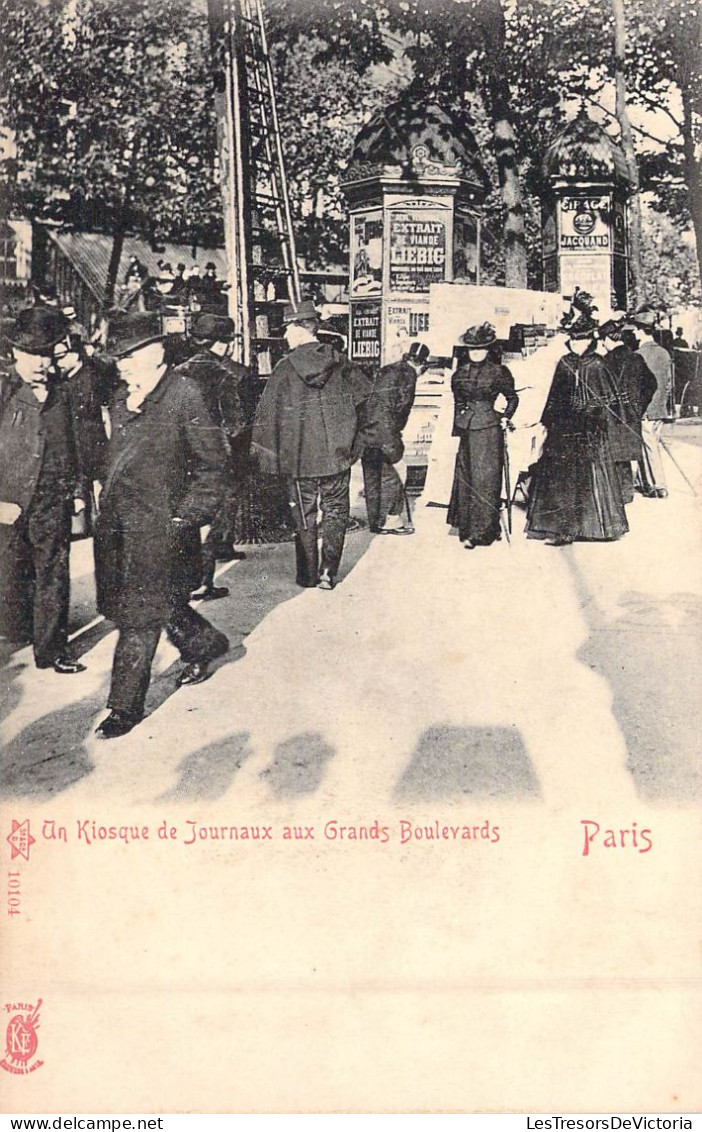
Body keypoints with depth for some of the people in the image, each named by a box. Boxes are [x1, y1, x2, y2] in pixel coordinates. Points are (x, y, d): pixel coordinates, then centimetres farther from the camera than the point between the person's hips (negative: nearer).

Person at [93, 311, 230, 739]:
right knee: (138, 602, 17)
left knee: (140, 615, -2)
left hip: (159, 525, -8)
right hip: (117, 520, 8)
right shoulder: (123, 396, 12)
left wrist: (187, 515, -12)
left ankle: (126, 705, 9)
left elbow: (212, 463, -9)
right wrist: (107, 501, 15)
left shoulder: (184, 395, -11)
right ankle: (204, 643, 40)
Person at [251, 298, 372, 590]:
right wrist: (351, 429, 19)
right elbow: (367, 393, 8)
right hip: (337, 454, 2)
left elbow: (267, 412, -8)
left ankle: (308, 574, 16)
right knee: (335, 512, 11)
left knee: (304, 516, 11)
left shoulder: (285, 369, -9)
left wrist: (264, 451, 0)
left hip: (299, 456, -2)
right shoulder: (340, 364, -2)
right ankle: (328, 572, 7)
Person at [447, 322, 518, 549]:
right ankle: (467, 528, 16)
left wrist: (505, 418, 0)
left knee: (486, 478, -5)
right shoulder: (460, 374, 9)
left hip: (489, 430, -4)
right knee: (466, 478, 6)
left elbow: (512, 398, 11)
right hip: (466, 430, 4)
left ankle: (479, 532, -3)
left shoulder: (498, 372, 0)